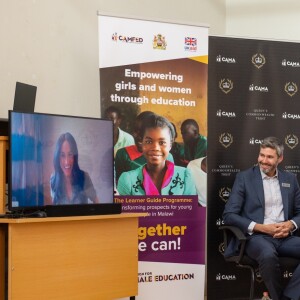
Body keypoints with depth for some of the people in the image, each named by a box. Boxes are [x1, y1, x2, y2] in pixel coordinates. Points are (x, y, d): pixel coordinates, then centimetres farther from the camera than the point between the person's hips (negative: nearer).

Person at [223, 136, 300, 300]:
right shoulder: (244, 177, 3)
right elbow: (229, 215, -3)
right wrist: (262, 227, -13)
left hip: (285, 237, 4)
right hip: (256, 236, -4)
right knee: (268, 255, -38)